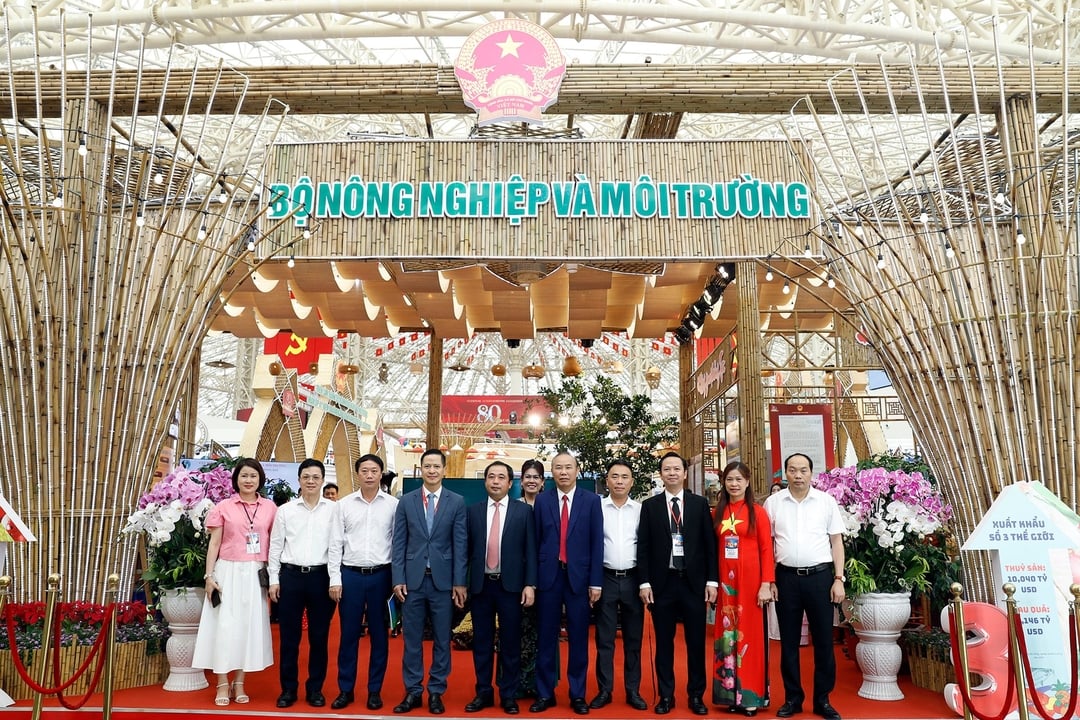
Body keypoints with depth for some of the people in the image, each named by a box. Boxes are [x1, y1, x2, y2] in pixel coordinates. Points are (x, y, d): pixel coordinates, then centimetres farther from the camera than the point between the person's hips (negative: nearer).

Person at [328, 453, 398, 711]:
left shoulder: (393, 504, -1)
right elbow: (335, 544, 2)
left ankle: (375, 690, 20)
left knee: (378, 634, 8)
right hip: (350, 574, 1)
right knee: (348, 634, 8)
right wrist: (335, 579, -2)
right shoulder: (343, 505, 2)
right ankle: (345, 690, 21)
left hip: (381, 575, 0)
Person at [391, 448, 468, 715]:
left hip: (443, 580, -1)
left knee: (442, 639, 7)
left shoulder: (457, 502, 1)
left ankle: (436, 692, 20)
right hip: (413, 579, 1)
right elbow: (399, 543, 3)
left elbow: (460, 544, -1)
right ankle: (413, 691, 19)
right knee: (412, 639, 8)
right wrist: (398, 578, -3)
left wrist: (459, 582, -5)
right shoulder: (406, 501, 4)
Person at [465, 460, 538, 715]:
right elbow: (467, 549, 5)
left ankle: (509, 695, 19)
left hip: (511, 585, -1)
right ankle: (483, 693, 23)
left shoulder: (523, 511, 1)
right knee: (482, 642, 10)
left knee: (511, 643, 6)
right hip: (481, 584, 2)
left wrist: (530, 584, -7)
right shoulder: (473, 511, 5)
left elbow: (530, 550, -1)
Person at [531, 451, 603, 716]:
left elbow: (597, 543, 0)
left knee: (578, 639, 7)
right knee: (546, 637, 7)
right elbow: (535, 542, 4)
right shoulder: (542, 500, 4)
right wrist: (531, 578, 1)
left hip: (579, 576, 0)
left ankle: (578, 694, 19)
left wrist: (596, 581, -4)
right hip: (548, 576, 1)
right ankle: (545, 693, 19)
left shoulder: (591, 501, 2)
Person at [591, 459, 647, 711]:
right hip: (605, 578, -1)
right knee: (604, 638, 6)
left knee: (633, 638, 9)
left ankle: (633, 691, 19)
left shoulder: (641, 509, 2)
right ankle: (604, 690, 17)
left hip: (632, 579, 1)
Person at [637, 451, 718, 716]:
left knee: (696, 642, 7)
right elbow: (643, 547, 2)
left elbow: (710, 544, 3)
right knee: (664, 642, 8)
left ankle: (696, 696, 20)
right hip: (662, 582, 0)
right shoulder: (650, 505, 3)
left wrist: (711, 580, -2)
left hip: (694, 582, 0)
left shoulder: (700, 503, 4)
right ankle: (666, 696, 19)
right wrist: (644, 582, -4)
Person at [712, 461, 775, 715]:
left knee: (750, 633, 3)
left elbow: (766, 549, -6)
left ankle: (751, 695, 12)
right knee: (728, 634, 7)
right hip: (726, 580, 4)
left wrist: (766, 584, -12)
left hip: (750, 578, -3)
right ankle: (731, 693, 15)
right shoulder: (718, 513, 9)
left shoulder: (757, 511, -2)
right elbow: (714, 549, 8)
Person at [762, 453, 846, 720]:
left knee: (823, 639, 6)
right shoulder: (773, 503, 2)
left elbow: (836, 541, 4)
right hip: (786, 577, 1)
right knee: (788, 640, 9)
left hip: (820, 576, 0)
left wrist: (839, 579, -2)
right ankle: (793, 698, 21)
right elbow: (767, 544, 5)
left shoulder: (826, 501, 2)